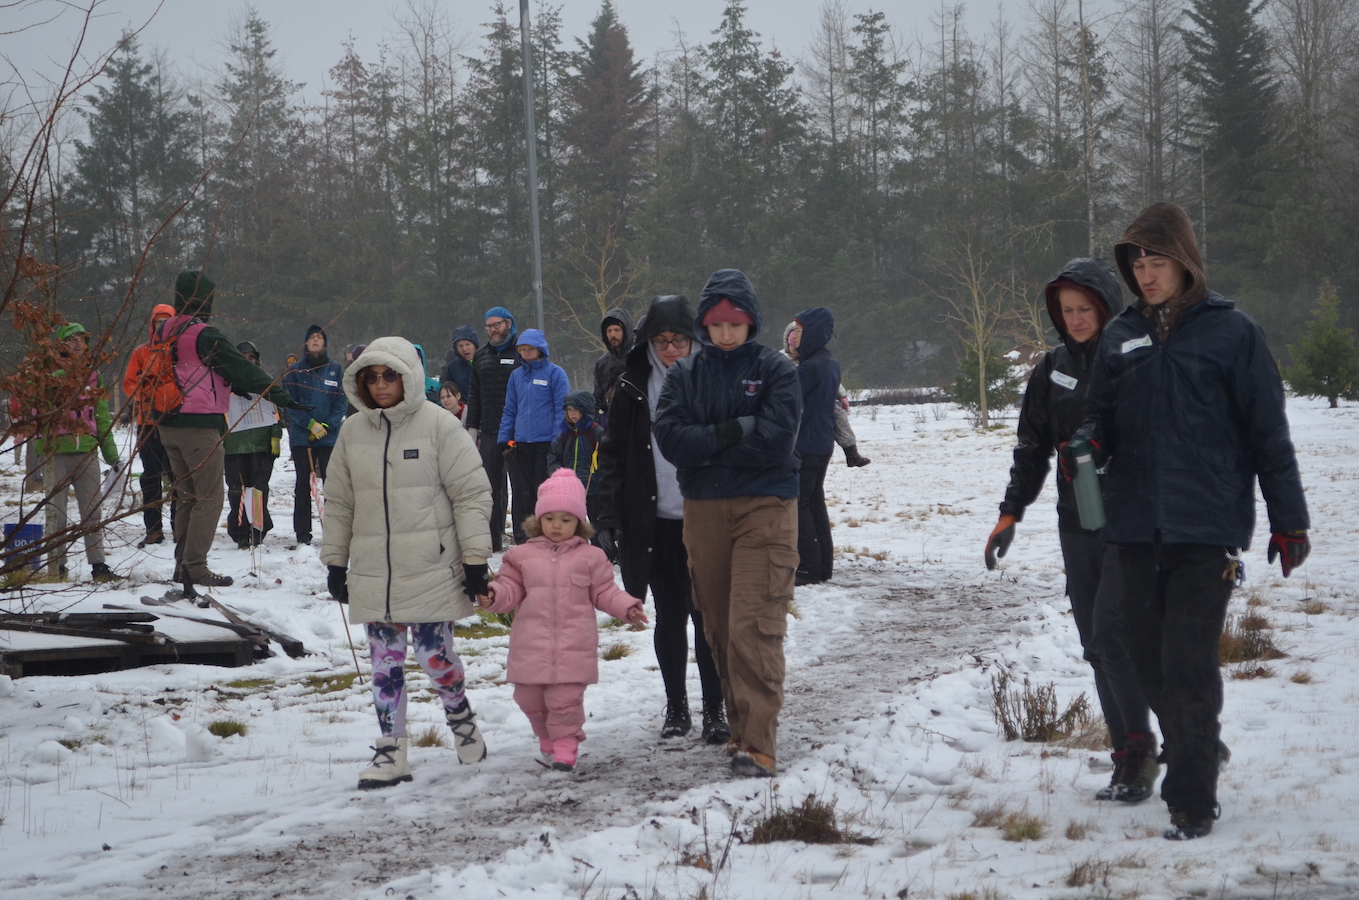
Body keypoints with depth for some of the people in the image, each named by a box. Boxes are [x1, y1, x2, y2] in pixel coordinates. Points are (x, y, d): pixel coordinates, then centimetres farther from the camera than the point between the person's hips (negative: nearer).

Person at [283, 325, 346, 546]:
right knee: (303, 483, 4)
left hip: (329, 435, 0)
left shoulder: (336, 369, 5)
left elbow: (341, 403, 3)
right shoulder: (295, 371, 4)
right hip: (301, 435, 0)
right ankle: (302, 532, 8)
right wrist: (310, 424, -12)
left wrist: (327, 426, -11)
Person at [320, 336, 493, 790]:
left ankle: (461, 720, 27)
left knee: (435, 655, -1)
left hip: (431, 570, -4)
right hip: (372, 574, 4)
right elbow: (338, 502, 14)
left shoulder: (438, 425, -6)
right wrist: (335, 560, 12)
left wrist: (475, 559, -7)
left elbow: (472, 493, -4)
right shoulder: (353, 432, 7)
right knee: (385, 662, 5)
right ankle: (390, 752, 11)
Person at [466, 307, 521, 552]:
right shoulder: (481, 356, 16)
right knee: (491, 485, 4)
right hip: (490, 431, 5)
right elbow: (474, 394, 20)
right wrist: (472, 427, 12)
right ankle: (493, 538, 8)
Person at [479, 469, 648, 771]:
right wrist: (492, 595, -13)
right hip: (531, 644, 2)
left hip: (573, 647, -2)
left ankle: (565, 741, 9)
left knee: (565, 697, -7)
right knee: (529, 698, 10)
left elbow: (605, 592, 9)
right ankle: (547, 738, 32)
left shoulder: (590, 557, 5)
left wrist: (628, 608, -4)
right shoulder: (522, 556, 8)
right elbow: (510, 590, 7)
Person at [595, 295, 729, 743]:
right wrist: (607, 517, 0)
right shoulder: (632, 389, 4)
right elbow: (612, 455, 7)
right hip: (655, 523, 2)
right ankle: (676, 707, 20)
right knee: (669, 616, 9)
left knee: (707, 615, 0)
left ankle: (715, 709, 9)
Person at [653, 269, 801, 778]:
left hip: (765, 508, -4)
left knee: (754, 627, -13)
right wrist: (735, 431, -13)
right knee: (719, 627, 9)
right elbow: (671, 439, -6)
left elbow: (775, 438, -13)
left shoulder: (775, 370, 0)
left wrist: (707, 445, -9)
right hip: (703, 512, 4)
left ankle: (758, 743, -16)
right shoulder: (684, 375, 9)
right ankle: (740, 724, 23)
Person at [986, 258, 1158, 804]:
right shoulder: (1052, 369, 10)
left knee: (1111, 632, -14)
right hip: (1076, 525, 6)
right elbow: (1032, 446, 15)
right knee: (1096, 644, 6)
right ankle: (1127, 759, 13)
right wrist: (1011, 513, 9)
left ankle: (1141, 748, -1)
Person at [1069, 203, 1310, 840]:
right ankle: (1197, 755, 31)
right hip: (1137, 525, 5)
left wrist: (1289, 521, 0)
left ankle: (1193, 801, 0)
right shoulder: (1120, 338, 10)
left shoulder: (1230, 332, -1)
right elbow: (1101, 415, 17)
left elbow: (1268, 432, 1)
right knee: (1148, 659, 8)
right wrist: (1085, 446, -8)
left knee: (1188, 663, -9)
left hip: (1206, 525, -4)